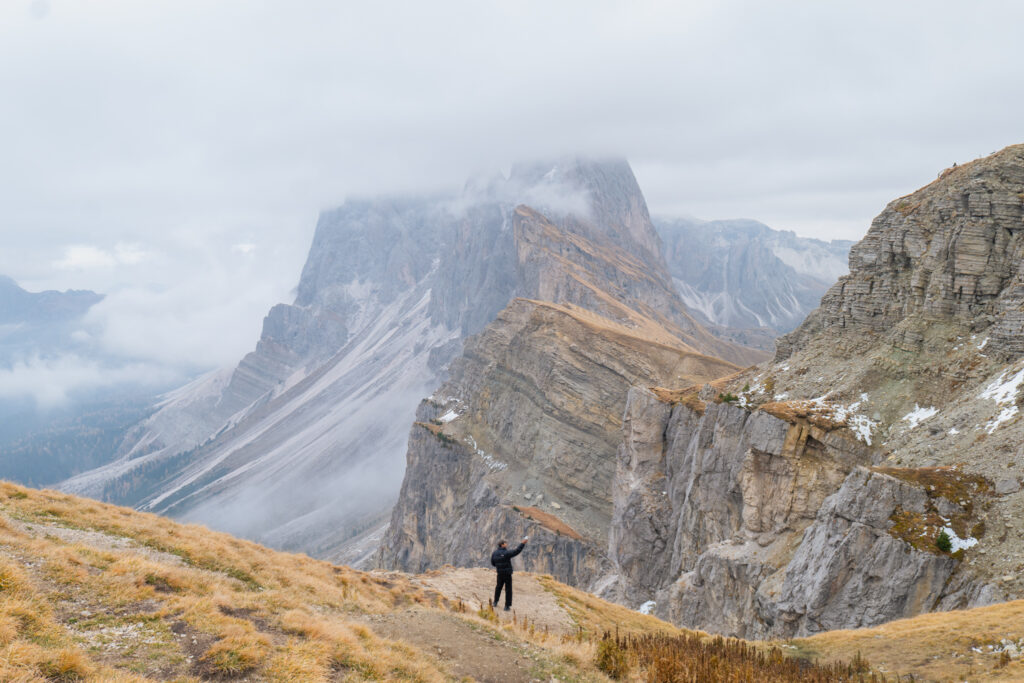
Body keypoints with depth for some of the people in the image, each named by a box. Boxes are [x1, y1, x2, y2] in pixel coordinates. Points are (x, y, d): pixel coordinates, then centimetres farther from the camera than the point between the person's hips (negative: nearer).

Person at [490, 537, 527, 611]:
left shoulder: (494, 553, -2)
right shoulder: (506, 553, -19)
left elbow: (493, 563, 8)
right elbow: (516, 551, -21)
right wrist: (523, 543, -15)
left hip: (500, 573, 5)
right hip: (507, 574, -5)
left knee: (499, 587, 25)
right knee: (508, 589, 6)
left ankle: (495, 602, 32)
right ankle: (507, 606, 8)